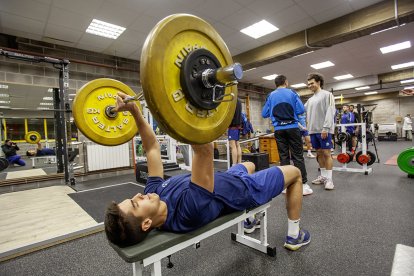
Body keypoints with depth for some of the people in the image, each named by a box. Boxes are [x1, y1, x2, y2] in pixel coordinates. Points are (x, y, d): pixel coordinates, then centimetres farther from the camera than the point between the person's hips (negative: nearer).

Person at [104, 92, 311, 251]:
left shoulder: (155, 192, -20)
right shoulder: (189, 211, -44)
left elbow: (152, 148, -15)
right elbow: (203, 149, -57)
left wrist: (134, 111, -20)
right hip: (245, 190, -6)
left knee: (249, 165, 35)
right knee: (294, 172, 10)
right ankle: (294, 236, 26)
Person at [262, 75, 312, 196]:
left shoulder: (271, 96, 7)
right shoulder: (292, 93, 3)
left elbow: (264, 114, 6)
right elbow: (301, 110, -4)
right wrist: (291, 112, 16)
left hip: (279, 130, 2)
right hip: (293, 128, -2)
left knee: (284, 157, 6)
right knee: (298, 157, 1)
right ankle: (303, 184, 2)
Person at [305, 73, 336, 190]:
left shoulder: (327, 95, -2)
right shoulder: (310, 100, 19)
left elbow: (330, 112, -11)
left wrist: (325, 128, -19)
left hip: (324, 130, -7)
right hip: (313, 131, 7)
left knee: (326, 153, -5)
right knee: (319, 153, 10)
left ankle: (329, 179, 1)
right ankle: (323, 176, 20)